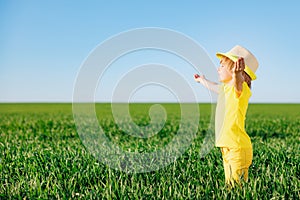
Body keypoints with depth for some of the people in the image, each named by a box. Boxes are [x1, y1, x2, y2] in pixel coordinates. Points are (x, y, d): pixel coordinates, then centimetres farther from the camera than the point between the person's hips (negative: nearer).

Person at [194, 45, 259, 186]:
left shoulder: (241, 89, -12)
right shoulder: (226, 88, 17)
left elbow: (238, 84, -38)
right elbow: (214, 87, 40)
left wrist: (237, 74, -61)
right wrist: (202, 80, 59)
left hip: (238, 148, -9)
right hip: (227, 148, 9)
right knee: (230, 185, 14)